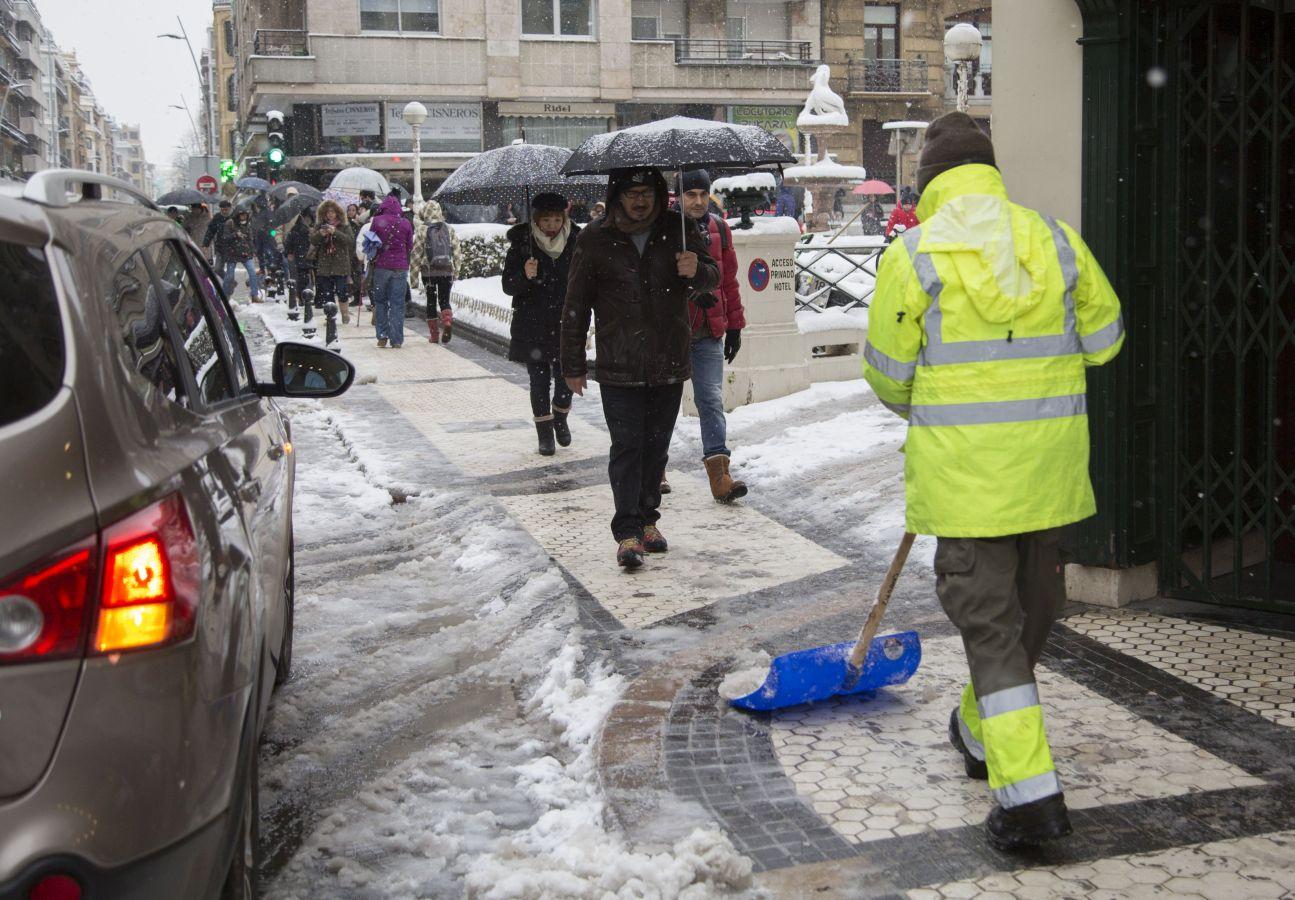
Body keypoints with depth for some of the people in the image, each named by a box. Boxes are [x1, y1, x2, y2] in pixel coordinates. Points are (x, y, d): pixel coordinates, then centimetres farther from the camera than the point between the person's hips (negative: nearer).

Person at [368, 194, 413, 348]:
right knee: (397, 303, 4)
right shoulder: (405, 223, 0)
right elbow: (410, 245, 8)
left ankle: (382, 336, 6)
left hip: (381, 266, -1)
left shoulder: (376, 221, -4)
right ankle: (397, 340, 3)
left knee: (380, 301, 12)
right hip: (400, 266, 1)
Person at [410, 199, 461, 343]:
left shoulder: (422, 229, -5)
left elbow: (417, 252, -5)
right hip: (447, 270, 2)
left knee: (431, 301, 9)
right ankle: (447, 321, -21)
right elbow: (457, 252, 5)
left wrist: (414, 272, 2)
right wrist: (456, 271, 12)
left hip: (428, 271, -2)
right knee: (444, 300, 9)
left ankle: (434, 333, 10)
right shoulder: (449, 230, 4)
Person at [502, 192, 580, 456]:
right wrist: (525, 276, -26)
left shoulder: (575, 244, -1)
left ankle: (560, 419, 30)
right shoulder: (522, 245, -6)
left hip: (566, 324, 1)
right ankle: (545, 432, 17)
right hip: (532, 328, -1)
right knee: (540, 381, 4)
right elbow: (508, 286, -6)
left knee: (565, 379, 1)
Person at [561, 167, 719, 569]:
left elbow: (712, 277, 8)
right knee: (626, 447, -6)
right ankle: (627, 532, -3)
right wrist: (573, 364, 4)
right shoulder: (596, 238, -2)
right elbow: (576, 305, 3)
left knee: (656, 446, 12)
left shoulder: (677, 230, 3)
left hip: (669, 365, 3)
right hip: (619, 367, -3)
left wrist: (697, 271, -18)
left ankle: (647, 518, 26)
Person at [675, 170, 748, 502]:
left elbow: (729, 281, 13)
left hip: (709, 333, 3)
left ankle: (719, 475, -4)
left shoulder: (719, 229, 8)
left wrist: (734, 326, 12)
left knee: (712, 400, -1)